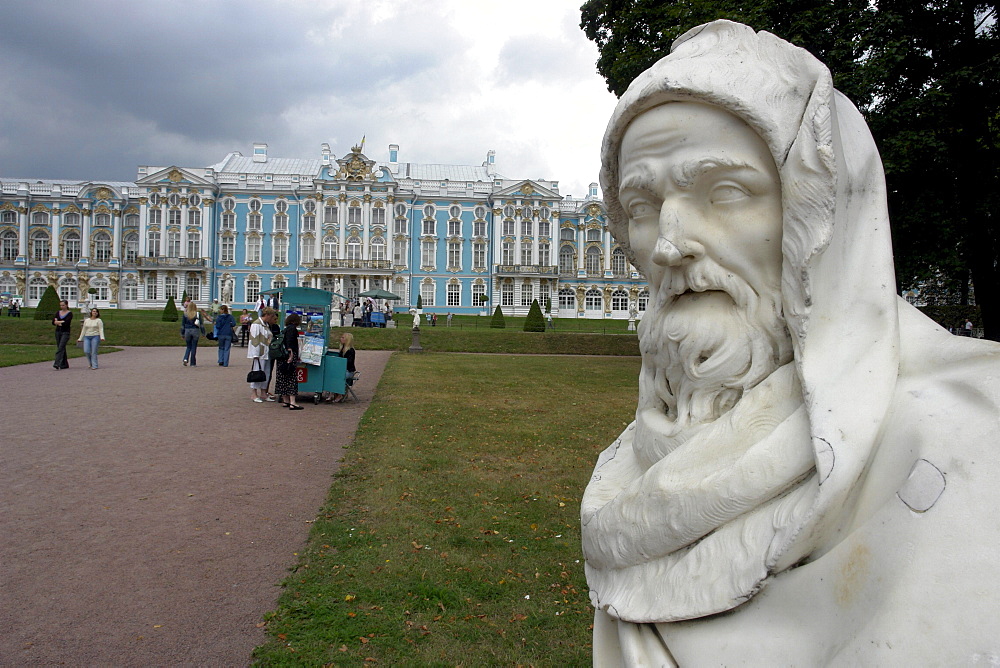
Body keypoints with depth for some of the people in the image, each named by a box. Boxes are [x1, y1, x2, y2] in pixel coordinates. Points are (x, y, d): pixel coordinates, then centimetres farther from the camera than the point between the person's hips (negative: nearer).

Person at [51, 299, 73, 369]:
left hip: (65, 332, -6)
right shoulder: (58, 312, 11)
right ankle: (65, 365, 17)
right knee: (61, 348, 10)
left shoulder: (70, 313, -4)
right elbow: (53, 322, 0)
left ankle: (57, 364, -23)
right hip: (58, 332, 6)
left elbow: (67, 323, -17)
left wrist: (58, 322, -7)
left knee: (61, 348, -16)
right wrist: (62, 322, -14)